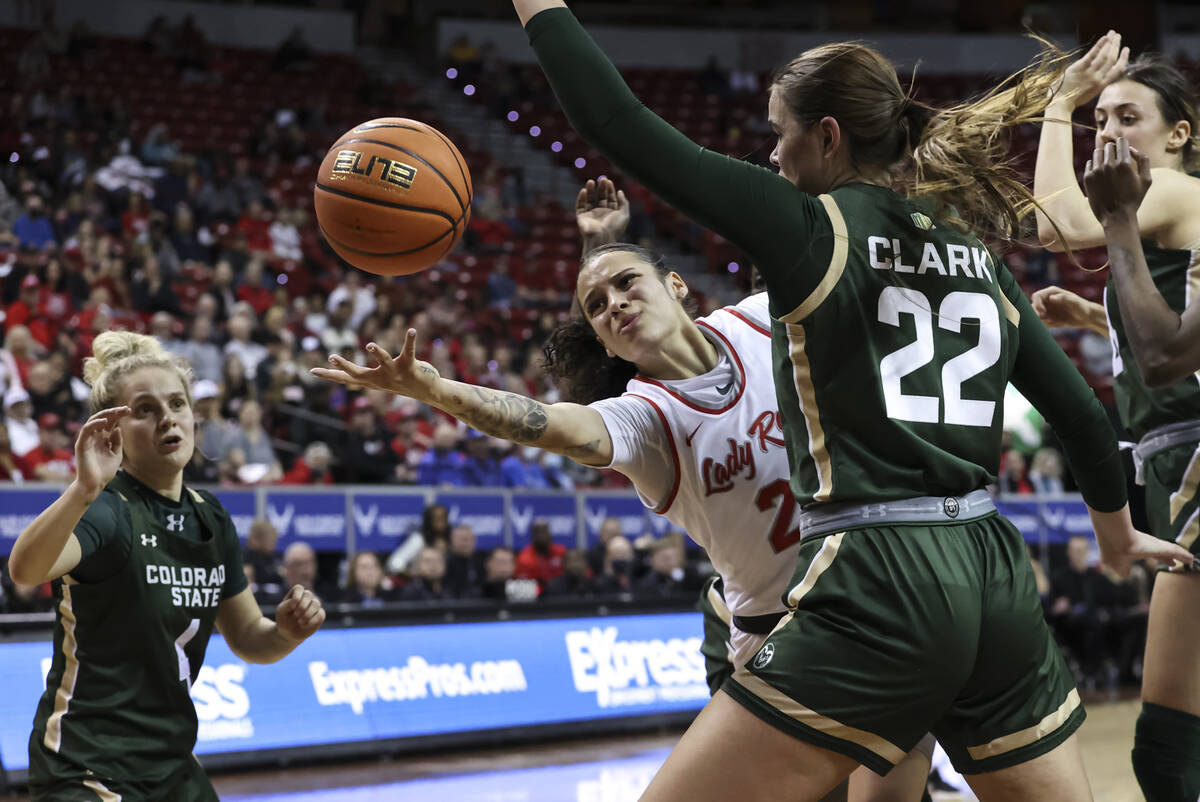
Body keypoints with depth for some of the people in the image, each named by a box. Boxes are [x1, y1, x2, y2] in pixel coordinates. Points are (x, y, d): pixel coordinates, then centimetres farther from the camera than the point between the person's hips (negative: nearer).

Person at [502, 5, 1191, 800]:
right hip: (996, 583, 7)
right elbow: (1082, 414, 20)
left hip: (876, 588, -6)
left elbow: (616, 120, -5)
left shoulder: (812, 228, -2)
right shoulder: (978, 257, 14)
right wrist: (1118, 533, 37)